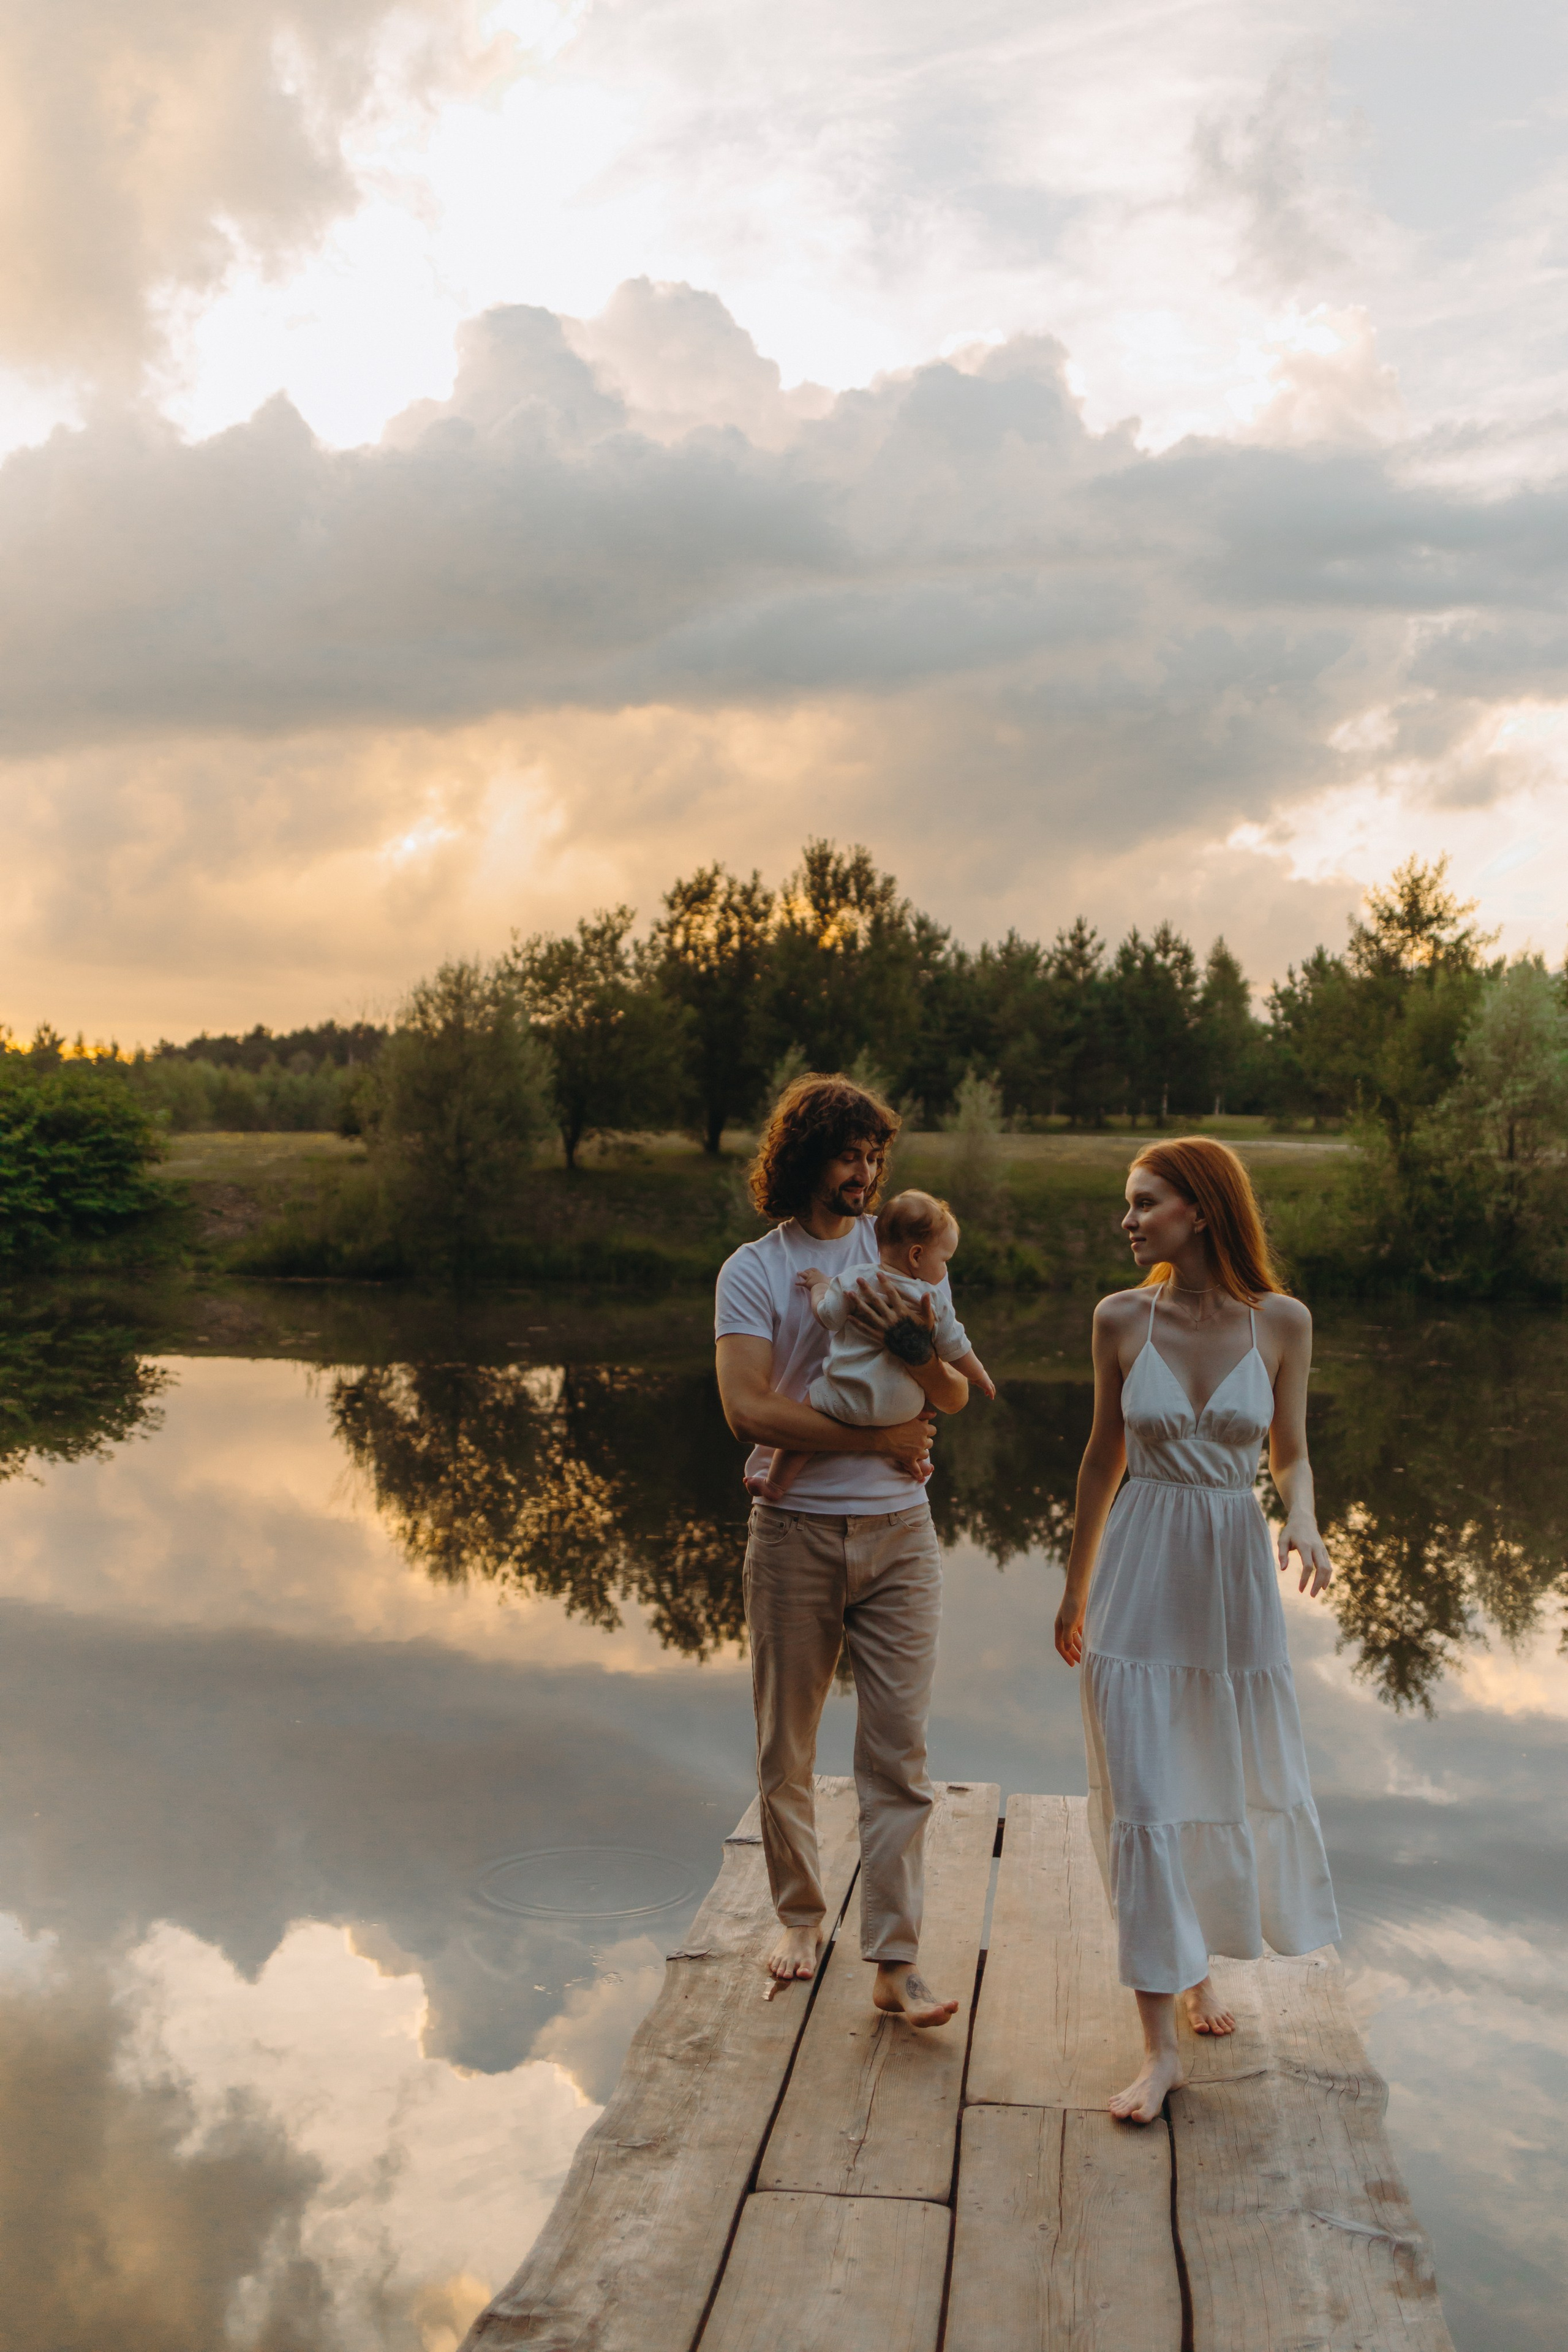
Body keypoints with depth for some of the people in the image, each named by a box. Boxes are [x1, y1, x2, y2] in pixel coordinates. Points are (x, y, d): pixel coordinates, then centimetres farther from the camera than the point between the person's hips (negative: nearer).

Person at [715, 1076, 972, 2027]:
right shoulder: (753, 1271, -1)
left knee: (900, 1748, 0)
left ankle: (897, 1960, 7)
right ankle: (801, 1915, 31)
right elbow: (748, 1408, -13)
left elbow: (956, 1397, 1)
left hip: (899, 1532, 1)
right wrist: (877, 1439, -14)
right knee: (786, 1748, 10)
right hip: (795, 1531, -1)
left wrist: (916, 1342, -20)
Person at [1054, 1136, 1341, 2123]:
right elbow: (1104, 1455, 6)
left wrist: (1304, 1520, -17)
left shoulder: (1282, 1322, -6)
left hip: (1237, 1571, 1)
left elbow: (1291, 1453, 5)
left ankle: (1197, 1961, 43)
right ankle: (1162, 2045, 9)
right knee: (1142, 1800, -1)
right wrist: (1075, 1588, 12)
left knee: (1239, 1781, 15)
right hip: (1140, 1570, -1)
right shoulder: (1122, 1318, -4)